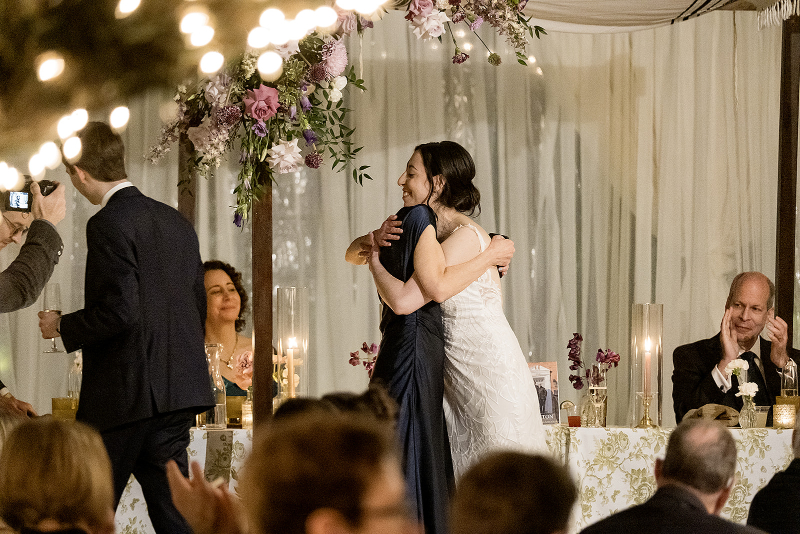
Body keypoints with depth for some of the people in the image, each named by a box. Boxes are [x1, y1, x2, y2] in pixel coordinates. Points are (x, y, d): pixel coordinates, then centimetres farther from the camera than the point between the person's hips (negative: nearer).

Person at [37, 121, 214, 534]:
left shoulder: (109, 223, -12)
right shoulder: (176, 222, 14)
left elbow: (119, 310, -19)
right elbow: (198, 307, 18)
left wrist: (62, 326, -4)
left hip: (128, 393, -8)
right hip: (180, 390, 8)